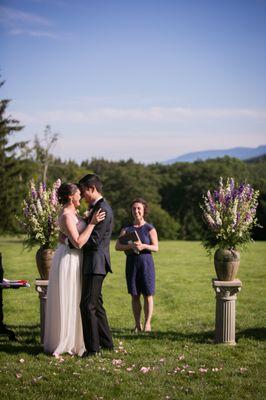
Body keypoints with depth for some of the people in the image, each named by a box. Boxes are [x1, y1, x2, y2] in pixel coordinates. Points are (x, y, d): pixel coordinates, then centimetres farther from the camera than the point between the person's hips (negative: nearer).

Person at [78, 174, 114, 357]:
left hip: (95, 264, -11)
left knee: (87, 305, -8)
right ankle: (106, 342, 25)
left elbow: (94, 240, -21)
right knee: (96, 304, 17)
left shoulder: (103, 209, -17)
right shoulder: (97, 207, 16)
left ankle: (92, 347, -3)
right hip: (93, 263, 11)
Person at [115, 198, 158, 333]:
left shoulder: (150, 228, 2)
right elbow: (117, 246, -3)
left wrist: (144, 246, -24)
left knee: (148, 295, -1)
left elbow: (156, 247, -5)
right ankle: (137, 324, 11)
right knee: (134, 295, 4)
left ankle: (147, 324, 6)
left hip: (146, 263, -2)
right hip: (131, 264, 2)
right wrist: (131, 246, -20)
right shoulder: (126, 229, 8)